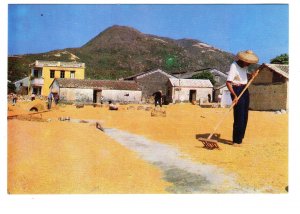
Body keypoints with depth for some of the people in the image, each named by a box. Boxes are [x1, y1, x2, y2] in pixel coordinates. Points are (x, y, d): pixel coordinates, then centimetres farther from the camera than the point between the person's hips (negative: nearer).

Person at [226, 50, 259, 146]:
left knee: (244, 117, 11)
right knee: (239, 116, -9)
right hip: (237, 90, -9)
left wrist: (252, 76, 6)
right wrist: (234, 96, -32)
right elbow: (228, 82, -25)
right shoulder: (234, 66, -17)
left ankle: (240, 138, 22)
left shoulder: (245, 66, 9)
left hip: (245, 90, 9)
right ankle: (236, 141, -2)